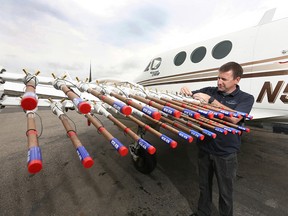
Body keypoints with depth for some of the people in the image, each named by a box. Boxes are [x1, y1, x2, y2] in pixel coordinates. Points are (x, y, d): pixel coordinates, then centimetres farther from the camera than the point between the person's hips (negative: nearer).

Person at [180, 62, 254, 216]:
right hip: (204, 148, 3)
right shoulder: (209, 91, 1)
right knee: (204, 186, 22)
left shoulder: (246, 98, -6)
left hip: (226, 154, -3)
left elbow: (234, 118, -24)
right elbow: (190, 96, 4)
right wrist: (185, 91, -19)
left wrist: (211, 100, -29)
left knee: (225, 192, 16)